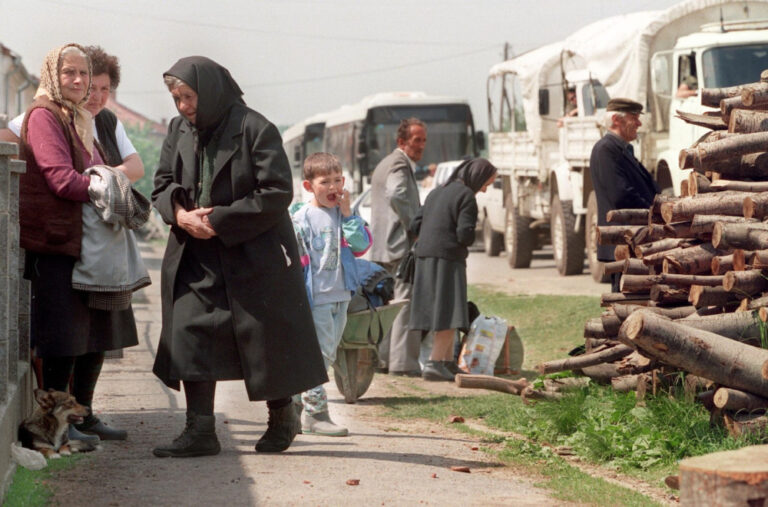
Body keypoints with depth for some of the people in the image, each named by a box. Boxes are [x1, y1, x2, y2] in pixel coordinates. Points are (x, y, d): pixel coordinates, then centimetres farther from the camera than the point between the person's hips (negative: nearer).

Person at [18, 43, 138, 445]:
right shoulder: (43, 116, -8)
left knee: (96, 334, 12)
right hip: (55, 240, -9)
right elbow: (62, 179, -17)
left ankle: (82, 415, 22)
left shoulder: (80, 120, 20)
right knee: (63, 338, -7)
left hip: (90, 242, 9)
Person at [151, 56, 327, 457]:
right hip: (196, 258, 5)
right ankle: (200, 430, 0)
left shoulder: (254, 129, -13)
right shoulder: (178, 131, 6)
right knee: (191, 336, -4)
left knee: (266, 339, 5)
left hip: (253, 255, -5)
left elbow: (277, 193, -16)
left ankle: (282, 417, 25)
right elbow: (162, 184, 13)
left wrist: (219, 220, -18)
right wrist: (179, 212, -11)